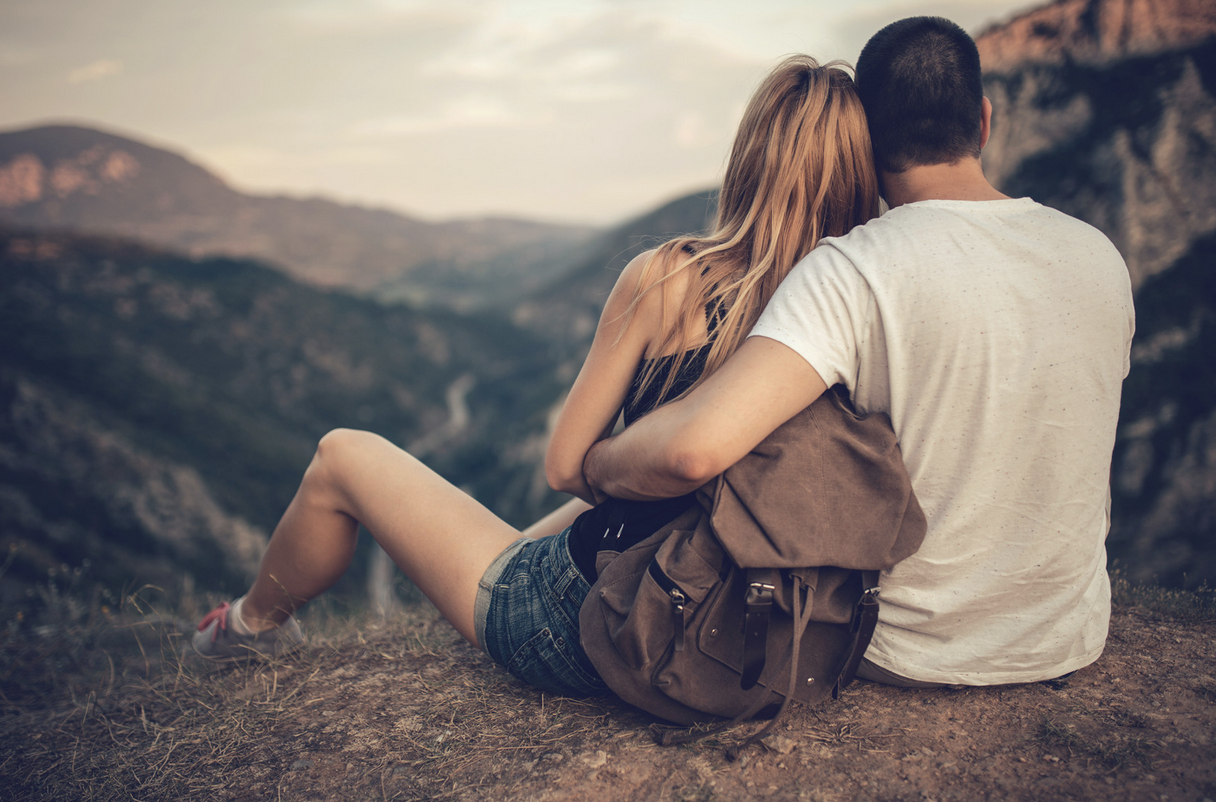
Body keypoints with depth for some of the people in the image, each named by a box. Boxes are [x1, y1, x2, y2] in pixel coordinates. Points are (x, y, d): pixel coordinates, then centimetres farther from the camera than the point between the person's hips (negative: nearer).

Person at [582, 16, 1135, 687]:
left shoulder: (855, 268, -24)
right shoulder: (1101, 258, -5)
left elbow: (695, 447, -36)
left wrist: (597, 467, -15)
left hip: (907, 654, -4)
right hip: (1075, 648, 5)